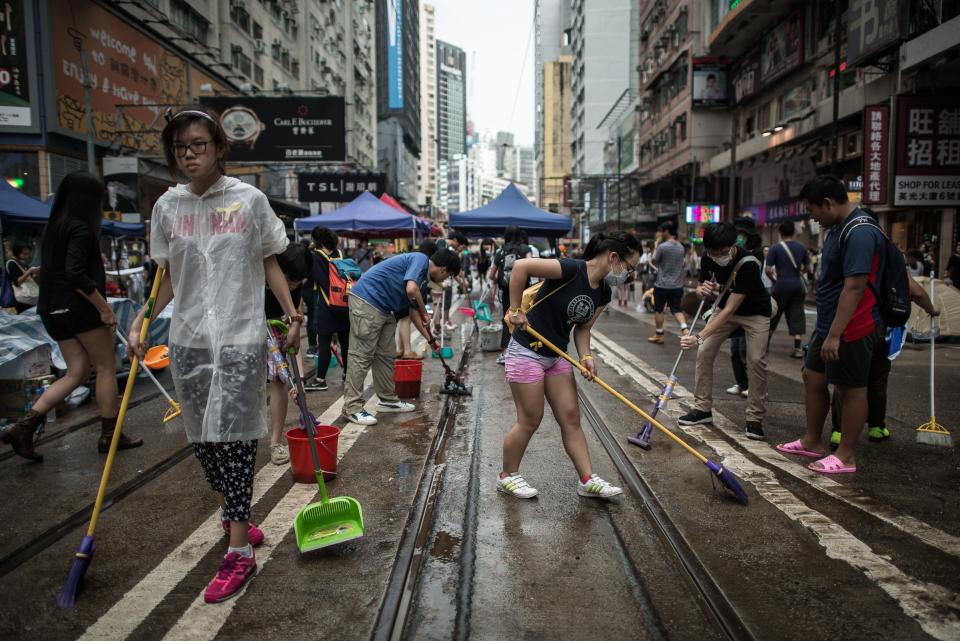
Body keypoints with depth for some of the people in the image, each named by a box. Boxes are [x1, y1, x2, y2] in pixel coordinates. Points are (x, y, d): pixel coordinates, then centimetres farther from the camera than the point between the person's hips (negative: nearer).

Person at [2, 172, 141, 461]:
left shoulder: (55, 227, 14)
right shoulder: (81, 228, -12)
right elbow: (75, 273, -23)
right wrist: (104, 307, -19)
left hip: (55, 308, 9)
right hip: (79, 306, -8)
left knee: (77, 373, 11)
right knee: (106, 367, 4)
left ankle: (24, 426, 1)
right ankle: (110, 435, 11)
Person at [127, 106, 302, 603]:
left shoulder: (249, 199, -1)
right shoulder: (168, 206, 7)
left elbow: (269, 265, 4)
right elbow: (169, 278, 13)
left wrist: (292, 313, -8)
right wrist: (141, 321, 2)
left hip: (240, 338, -4)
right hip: (188, 339, 4)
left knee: (234, 438, -5)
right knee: (203, 438, 11)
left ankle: (240, 552, 3)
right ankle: (235, 521, 33)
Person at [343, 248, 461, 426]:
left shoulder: (421, 270, 20)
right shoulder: (421, 259, -9)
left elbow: (413, 311, 28)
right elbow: (411, 289, -27)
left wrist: (429, 338, 31)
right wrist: (424, 313, -8)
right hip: (366, 300, -10)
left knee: (386, 356, 15)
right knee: (362, 356, -8)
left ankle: (388, 399, 25)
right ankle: (352, 408, -4)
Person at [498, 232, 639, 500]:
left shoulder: (604, 293, 2)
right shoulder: (572, 269, -24)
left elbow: (582, 329, 8)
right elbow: (520, 266, -29)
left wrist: (586, 357, -9)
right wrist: (515, 310, -23)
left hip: (557, 356, 8)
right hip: (527, 352, -8)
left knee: (571, 418, 10)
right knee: (530, 420, 3)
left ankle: (587, 480, 20)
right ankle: (507, 476, 23)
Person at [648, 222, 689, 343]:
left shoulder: (662, 247, -14)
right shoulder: (681, 247, 6)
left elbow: (653, 261, -3)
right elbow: (684, 264, 15)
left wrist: (655, 248, 5)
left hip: (662, 284, -5)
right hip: (677, 285, 5)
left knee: (658, 310, 9)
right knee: (676, 309, 9)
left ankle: (659, 335, 15)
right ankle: (684, 328, -14)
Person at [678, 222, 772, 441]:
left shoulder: (748, 264, -36)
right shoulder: (708, 257, -19)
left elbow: (730, 309, -38)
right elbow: (703, 287, -3)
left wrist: (700, 337, -44)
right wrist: (702, 290, -30)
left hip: (755, 311, -5)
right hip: (726, 306, 5)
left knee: (756, 360, -17)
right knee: (704, 353, -5)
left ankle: (755, 418, -3)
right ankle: (703, 408, 7)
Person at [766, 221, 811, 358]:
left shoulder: (775, 248, -7)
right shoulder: (801, 248, 4)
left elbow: (768, 270, -10)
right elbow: (808, 268, 9)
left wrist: (774, 279, 8)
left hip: (782, 285, -3)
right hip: (798, 285, 3)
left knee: (774, 314, 10)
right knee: (797, 315, 5)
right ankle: (798, 348, 0)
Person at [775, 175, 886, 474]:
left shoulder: (860, 233, -21)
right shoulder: (838, 228, 11)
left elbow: (855, 287, -26)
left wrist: (834, 335, -27)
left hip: (851, 330, -10)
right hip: (828, 325, 10)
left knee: (851, 390, 2)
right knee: (813, 377, 16)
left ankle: (846, 456, 15)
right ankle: (811, 441, 30)